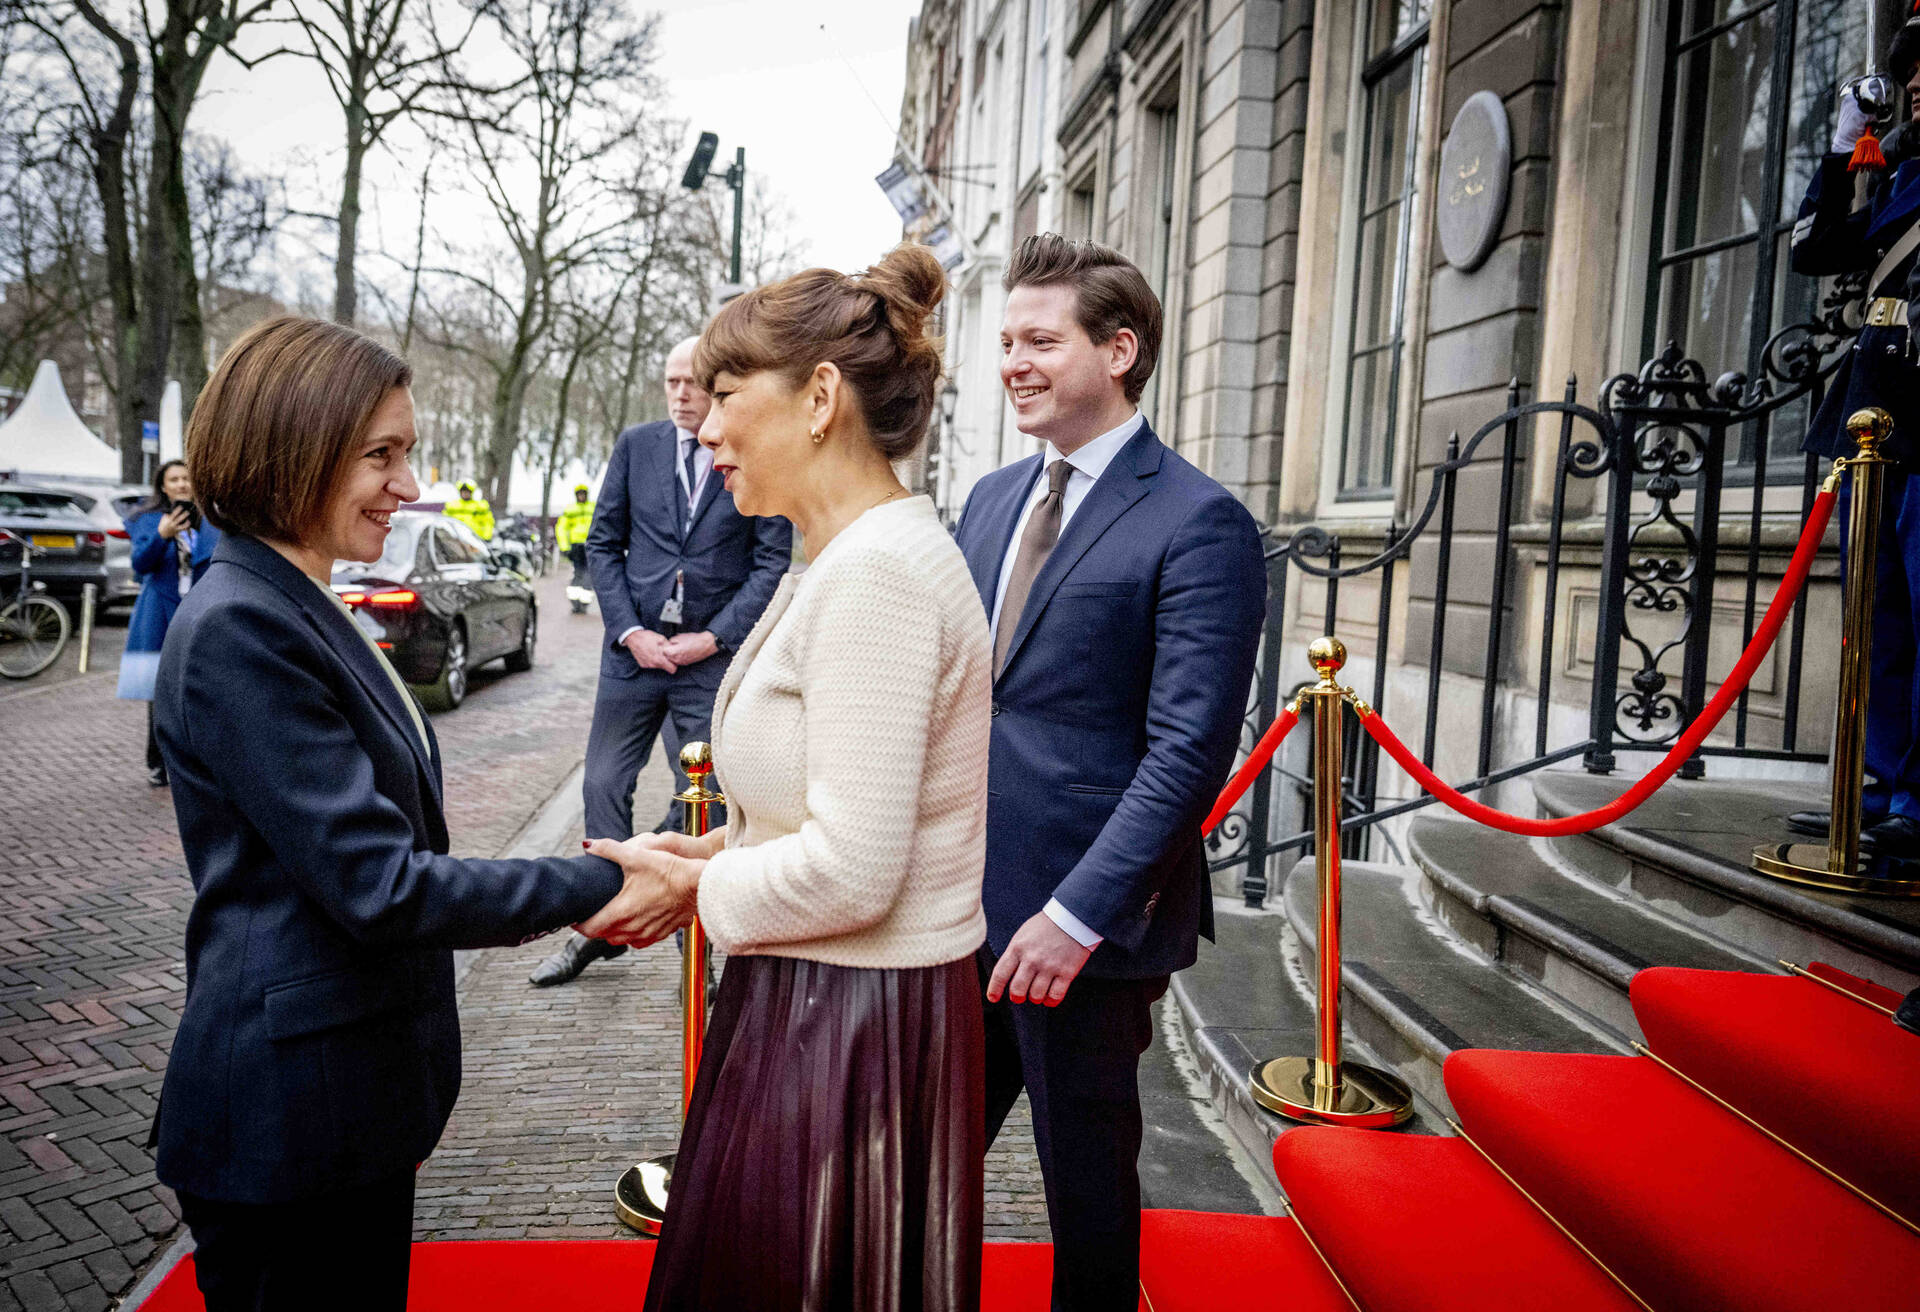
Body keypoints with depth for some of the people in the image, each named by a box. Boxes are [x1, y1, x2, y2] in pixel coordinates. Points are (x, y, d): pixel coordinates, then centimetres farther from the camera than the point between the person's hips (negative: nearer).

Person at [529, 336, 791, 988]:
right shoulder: (636, 446, 6)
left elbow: (772, 563, -2)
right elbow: (603, 545, 7)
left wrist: (714, 636, -10)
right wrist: (630, 630, -5)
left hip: (715, 652, -3)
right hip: (636, 645, 3)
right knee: (604, 787, 7)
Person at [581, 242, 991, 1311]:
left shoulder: (875, 568, -22)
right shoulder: (874, 550, 11)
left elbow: (851, 871, -26)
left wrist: (699, 889, -10)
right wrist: (724, 851, 6)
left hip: (843, 1025, -10)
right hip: (841, 1007, 10)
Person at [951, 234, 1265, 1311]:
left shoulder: (1201, 523, -12)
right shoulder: (993, 497, 11)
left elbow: (1191, 749, -18)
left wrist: (1077, 912, -21)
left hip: (1086, 919, -6)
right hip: (958, 900, 7)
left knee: (1087, 1173, 13)